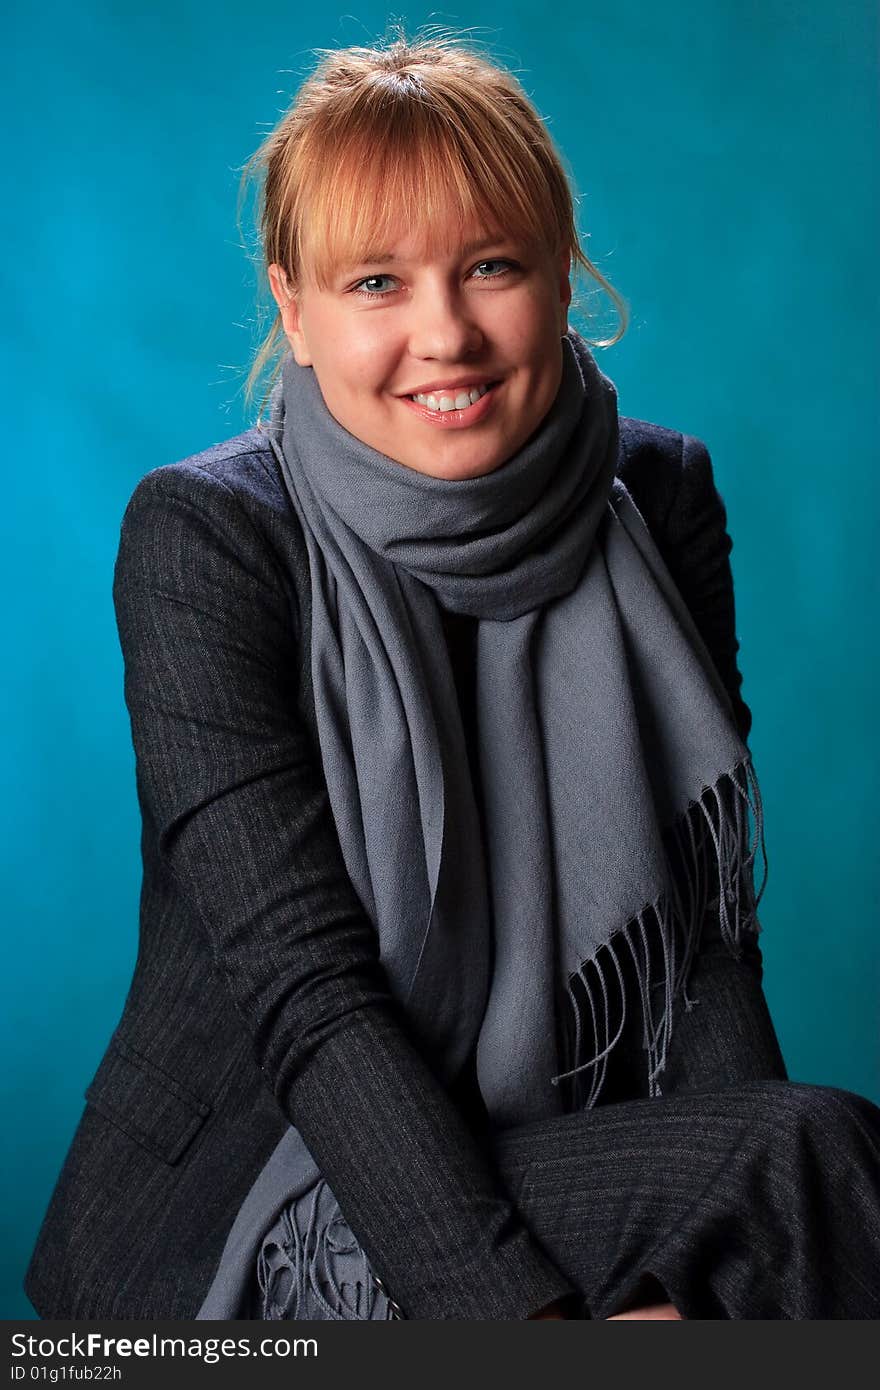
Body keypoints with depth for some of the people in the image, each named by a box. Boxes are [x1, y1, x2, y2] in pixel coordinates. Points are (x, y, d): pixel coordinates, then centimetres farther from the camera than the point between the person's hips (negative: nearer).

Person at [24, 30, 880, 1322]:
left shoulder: (661, 500, 1)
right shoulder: (204, 538, -11)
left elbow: (705, 930, -3)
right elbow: (305, 987, -18)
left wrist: (738, 1202, -20)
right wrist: (527, 1307, -28)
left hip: (574, 1157, 5)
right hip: (254, 1191, -4)